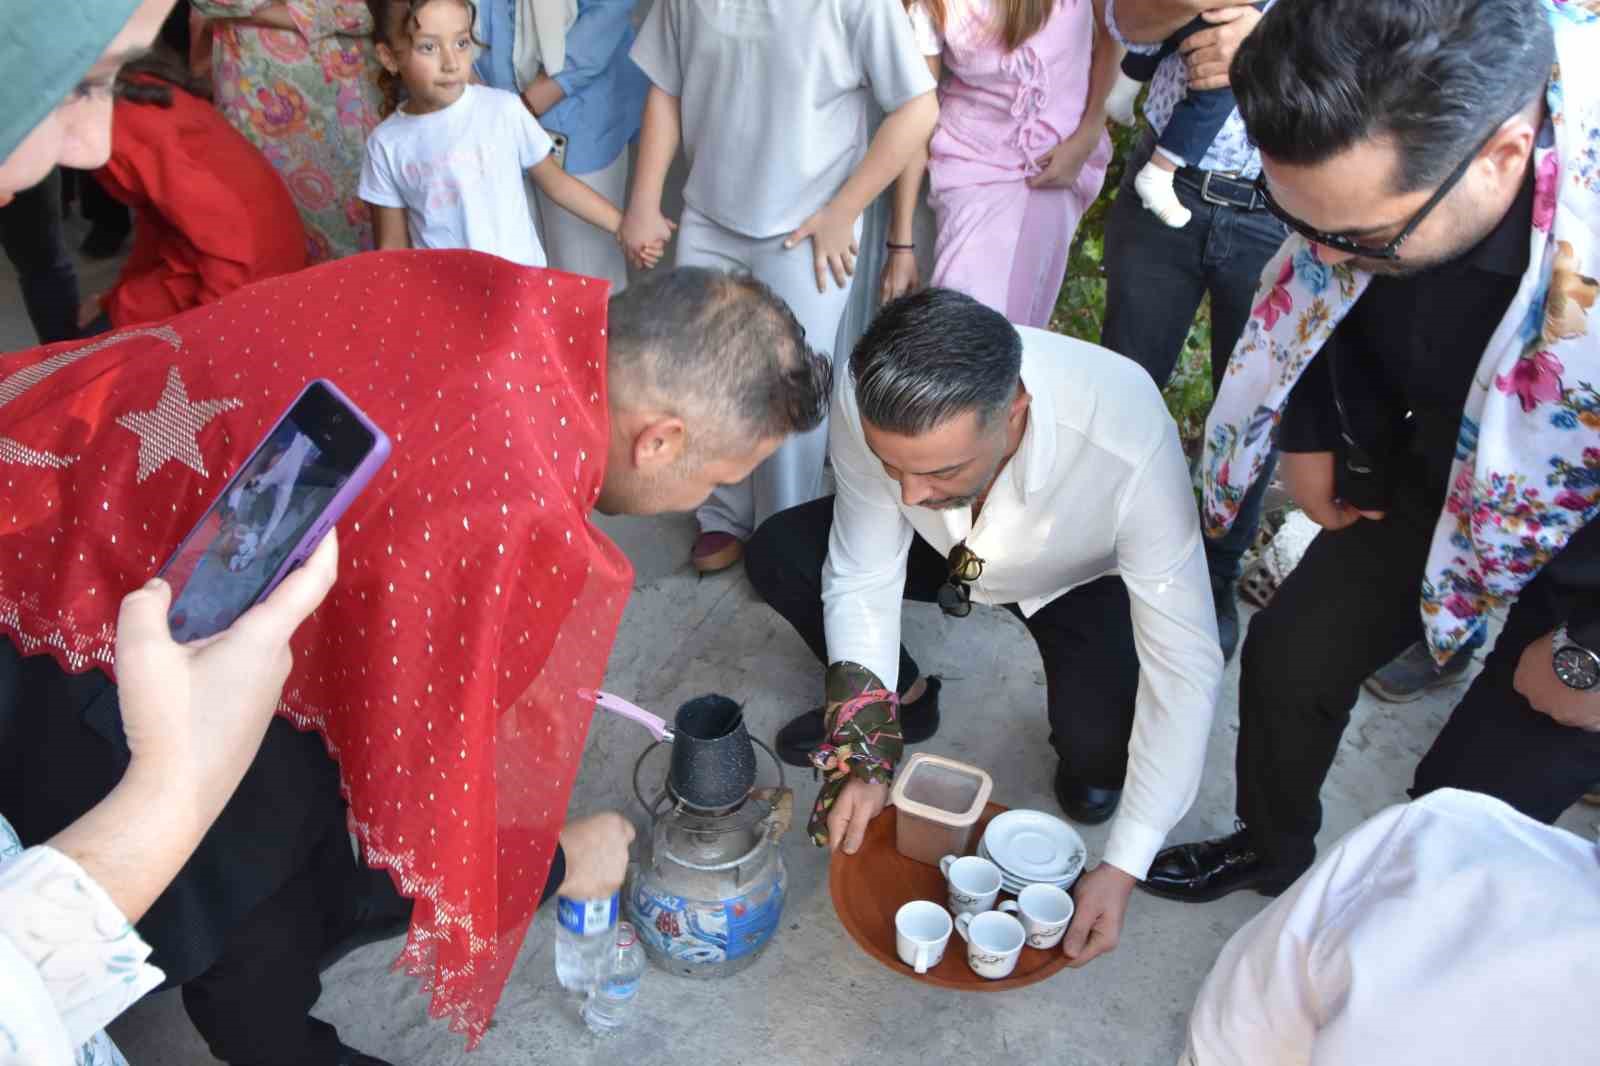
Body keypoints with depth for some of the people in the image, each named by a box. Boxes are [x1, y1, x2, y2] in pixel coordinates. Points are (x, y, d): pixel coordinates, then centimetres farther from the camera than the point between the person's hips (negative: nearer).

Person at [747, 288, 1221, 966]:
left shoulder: (1130, 442, -42)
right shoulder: (870, 403, -34)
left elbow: (1185, 665, -34)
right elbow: (864, 579, -20)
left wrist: (1124, 865, -34)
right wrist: (864, 753, -28)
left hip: (1080, 579, -3)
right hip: (948, 551, 3)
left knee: (1100, 742, -31)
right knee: (778, 556, -17)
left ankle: (1087, 760, 9)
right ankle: (905, 698, 10)